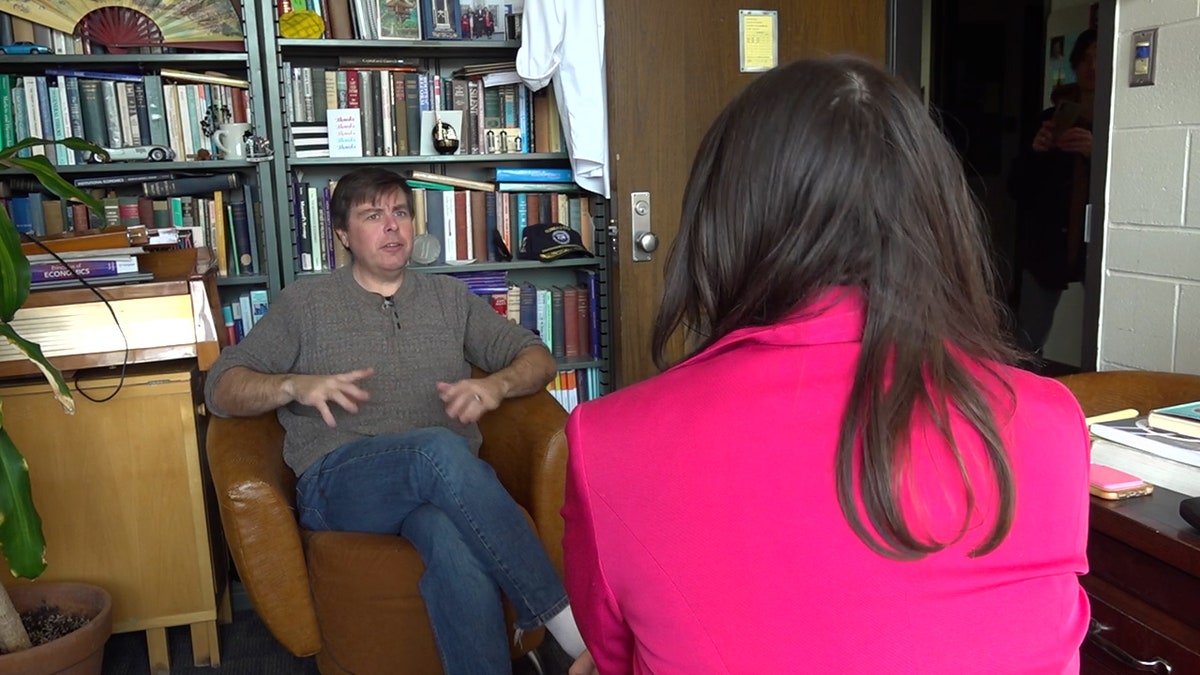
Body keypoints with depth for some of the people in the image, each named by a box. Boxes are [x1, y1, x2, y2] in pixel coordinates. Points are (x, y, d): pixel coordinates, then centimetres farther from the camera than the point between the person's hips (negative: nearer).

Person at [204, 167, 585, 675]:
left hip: (449, 480, 2)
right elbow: (221, 388, 9)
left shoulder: (449, 297, 22)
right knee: (440, 448, -37)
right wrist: (297, 385, -13)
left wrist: (496, 385, -5)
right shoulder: (304, 303, 15)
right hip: (339, 480, -1)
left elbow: (537, 358, 19)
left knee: (456, 547, -38)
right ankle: (559, 612, -32)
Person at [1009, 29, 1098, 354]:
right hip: (1046, 245, 2)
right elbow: (1016, 188, 9)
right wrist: (1035, 150, -9)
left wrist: (1096, 152, -20)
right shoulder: (1052, 118, 11)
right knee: (1025, 347, 0)